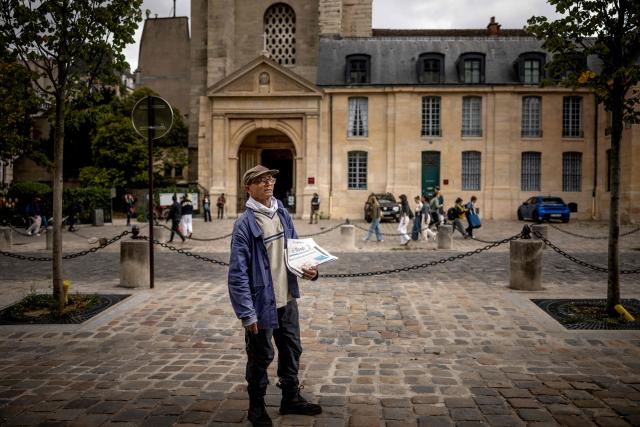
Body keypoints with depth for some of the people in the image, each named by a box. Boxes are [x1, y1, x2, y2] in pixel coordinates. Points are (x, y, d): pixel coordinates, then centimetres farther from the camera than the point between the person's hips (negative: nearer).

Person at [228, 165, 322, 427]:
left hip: (287, 299, 7)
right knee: (261, 356, 9)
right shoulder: (245, 224, -16)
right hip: (262, 304, -6)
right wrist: (247, 314, -19)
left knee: (292, 350, 19)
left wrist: (310, 270, -6)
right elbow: (238, 273, -17)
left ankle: (291, 398, 39)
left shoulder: (282, 214, 4)